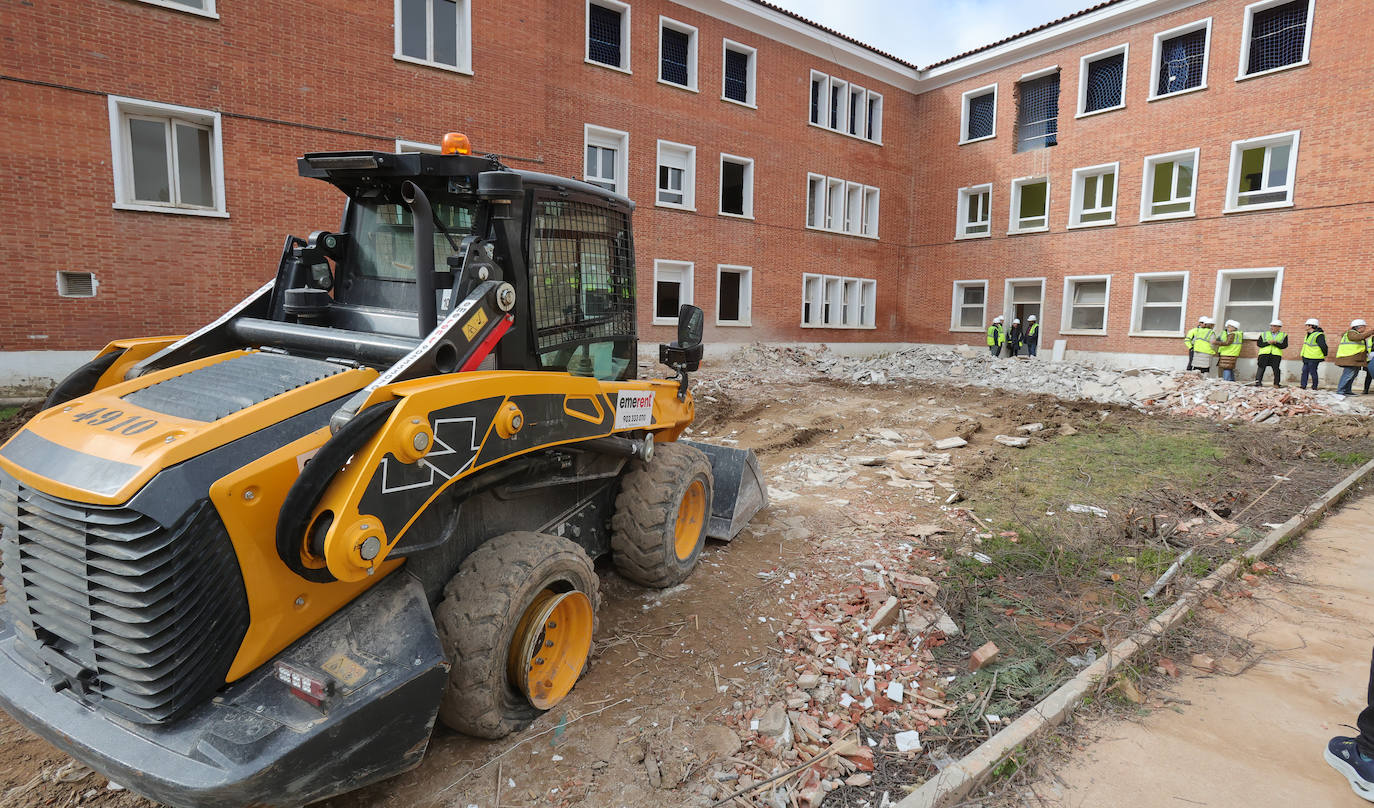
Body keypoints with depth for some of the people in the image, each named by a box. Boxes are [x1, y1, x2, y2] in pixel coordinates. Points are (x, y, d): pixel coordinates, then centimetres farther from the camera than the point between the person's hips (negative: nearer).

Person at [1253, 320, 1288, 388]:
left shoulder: (1283, 335, 13)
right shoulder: (1264, 334, 15)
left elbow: (1284, 345, 0)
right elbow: (1259, 344, 4)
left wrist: (1275, 343, -13)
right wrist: (1268, 343, -10)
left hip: (1276, 354, -1)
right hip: (1264, 354, 1)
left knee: (1276, 369, -1)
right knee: (1261, 367, -6)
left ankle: (1276, 383, 8)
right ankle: (1258, 381, -5)